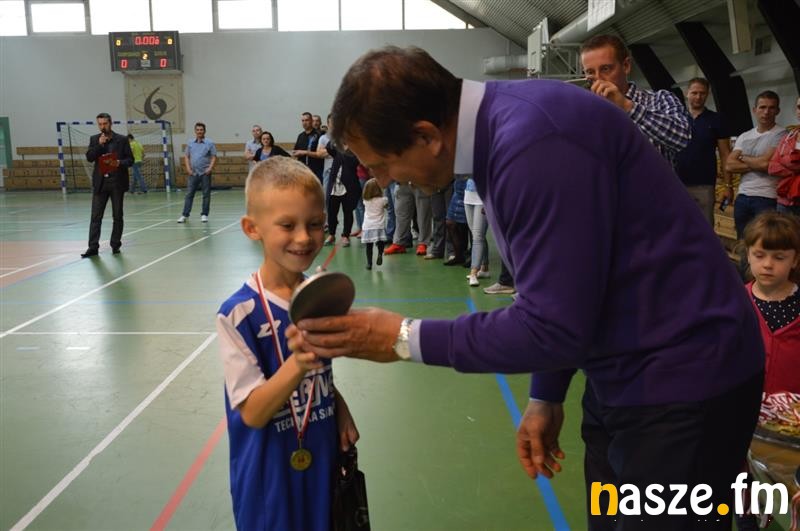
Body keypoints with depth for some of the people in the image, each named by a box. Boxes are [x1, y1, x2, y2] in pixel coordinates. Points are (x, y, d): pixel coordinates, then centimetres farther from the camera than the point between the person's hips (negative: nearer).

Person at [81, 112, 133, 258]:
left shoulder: (122, 139, 2)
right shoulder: (94, 139, 8)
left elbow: (130, 160, 1)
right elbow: (89, 158, -3)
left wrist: (120, 163, -18)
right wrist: (99, 144, -14)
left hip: (117, 182, -1)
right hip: (100, 183, 1)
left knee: (117, 216, 7)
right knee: (96, 217, -2)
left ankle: (115, 245, 18)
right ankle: (93, 247, -1)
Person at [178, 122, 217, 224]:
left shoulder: (209, 143, 0)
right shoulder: (190, 143, 9)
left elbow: (214, 157, -2)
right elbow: (186, 156, 12)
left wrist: (210, 168, -13)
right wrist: (188, 168, 0)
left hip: (205, 173, -2)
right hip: (193, 173, 2)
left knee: (206, 194, 3)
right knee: (189, 194, 1)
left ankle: (204, 214, 12)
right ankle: (185, 215, 3)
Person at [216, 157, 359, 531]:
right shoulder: (239, 314, -20)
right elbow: (252, 413, -21)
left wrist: (341, 411, -5)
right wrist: (297, 364, -36)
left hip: (324, 459, 5)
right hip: (271, 473, -5)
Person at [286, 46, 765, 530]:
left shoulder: (534, 142, -28)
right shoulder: (502, 121, 2)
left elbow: (554, 327, -27)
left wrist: (405, 339, -18)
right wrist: (547, 396, 13)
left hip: (680, 379, -9)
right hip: (626, 370, 9)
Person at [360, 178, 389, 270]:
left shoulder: (366, 200, 1)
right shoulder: (382, 200, -6)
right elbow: (387, 206, 14)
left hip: (367, 227, 2)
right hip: (379, 226, -2)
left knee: (369, 246, 6)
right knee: (380, 243, 9)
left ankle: (369, 263, 3)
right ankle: (380, 254, -18)